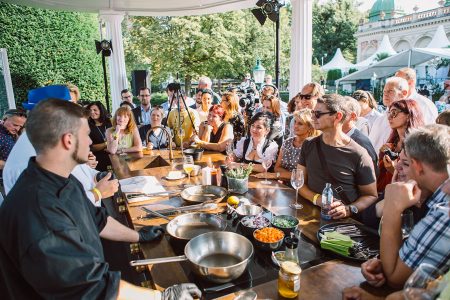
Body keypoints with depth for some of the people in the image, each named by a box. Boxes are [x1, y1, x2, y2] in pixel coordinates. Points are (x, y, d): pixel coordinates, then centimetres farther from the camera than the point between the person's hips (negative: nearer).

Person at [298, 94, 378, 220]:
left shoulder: (358, 155, -7)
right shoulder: (309, 145, 6)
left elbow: (371, 196, 1)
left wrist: (349, 209, -16)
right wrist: (317, 199, -10)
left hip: (345, 220, -2)